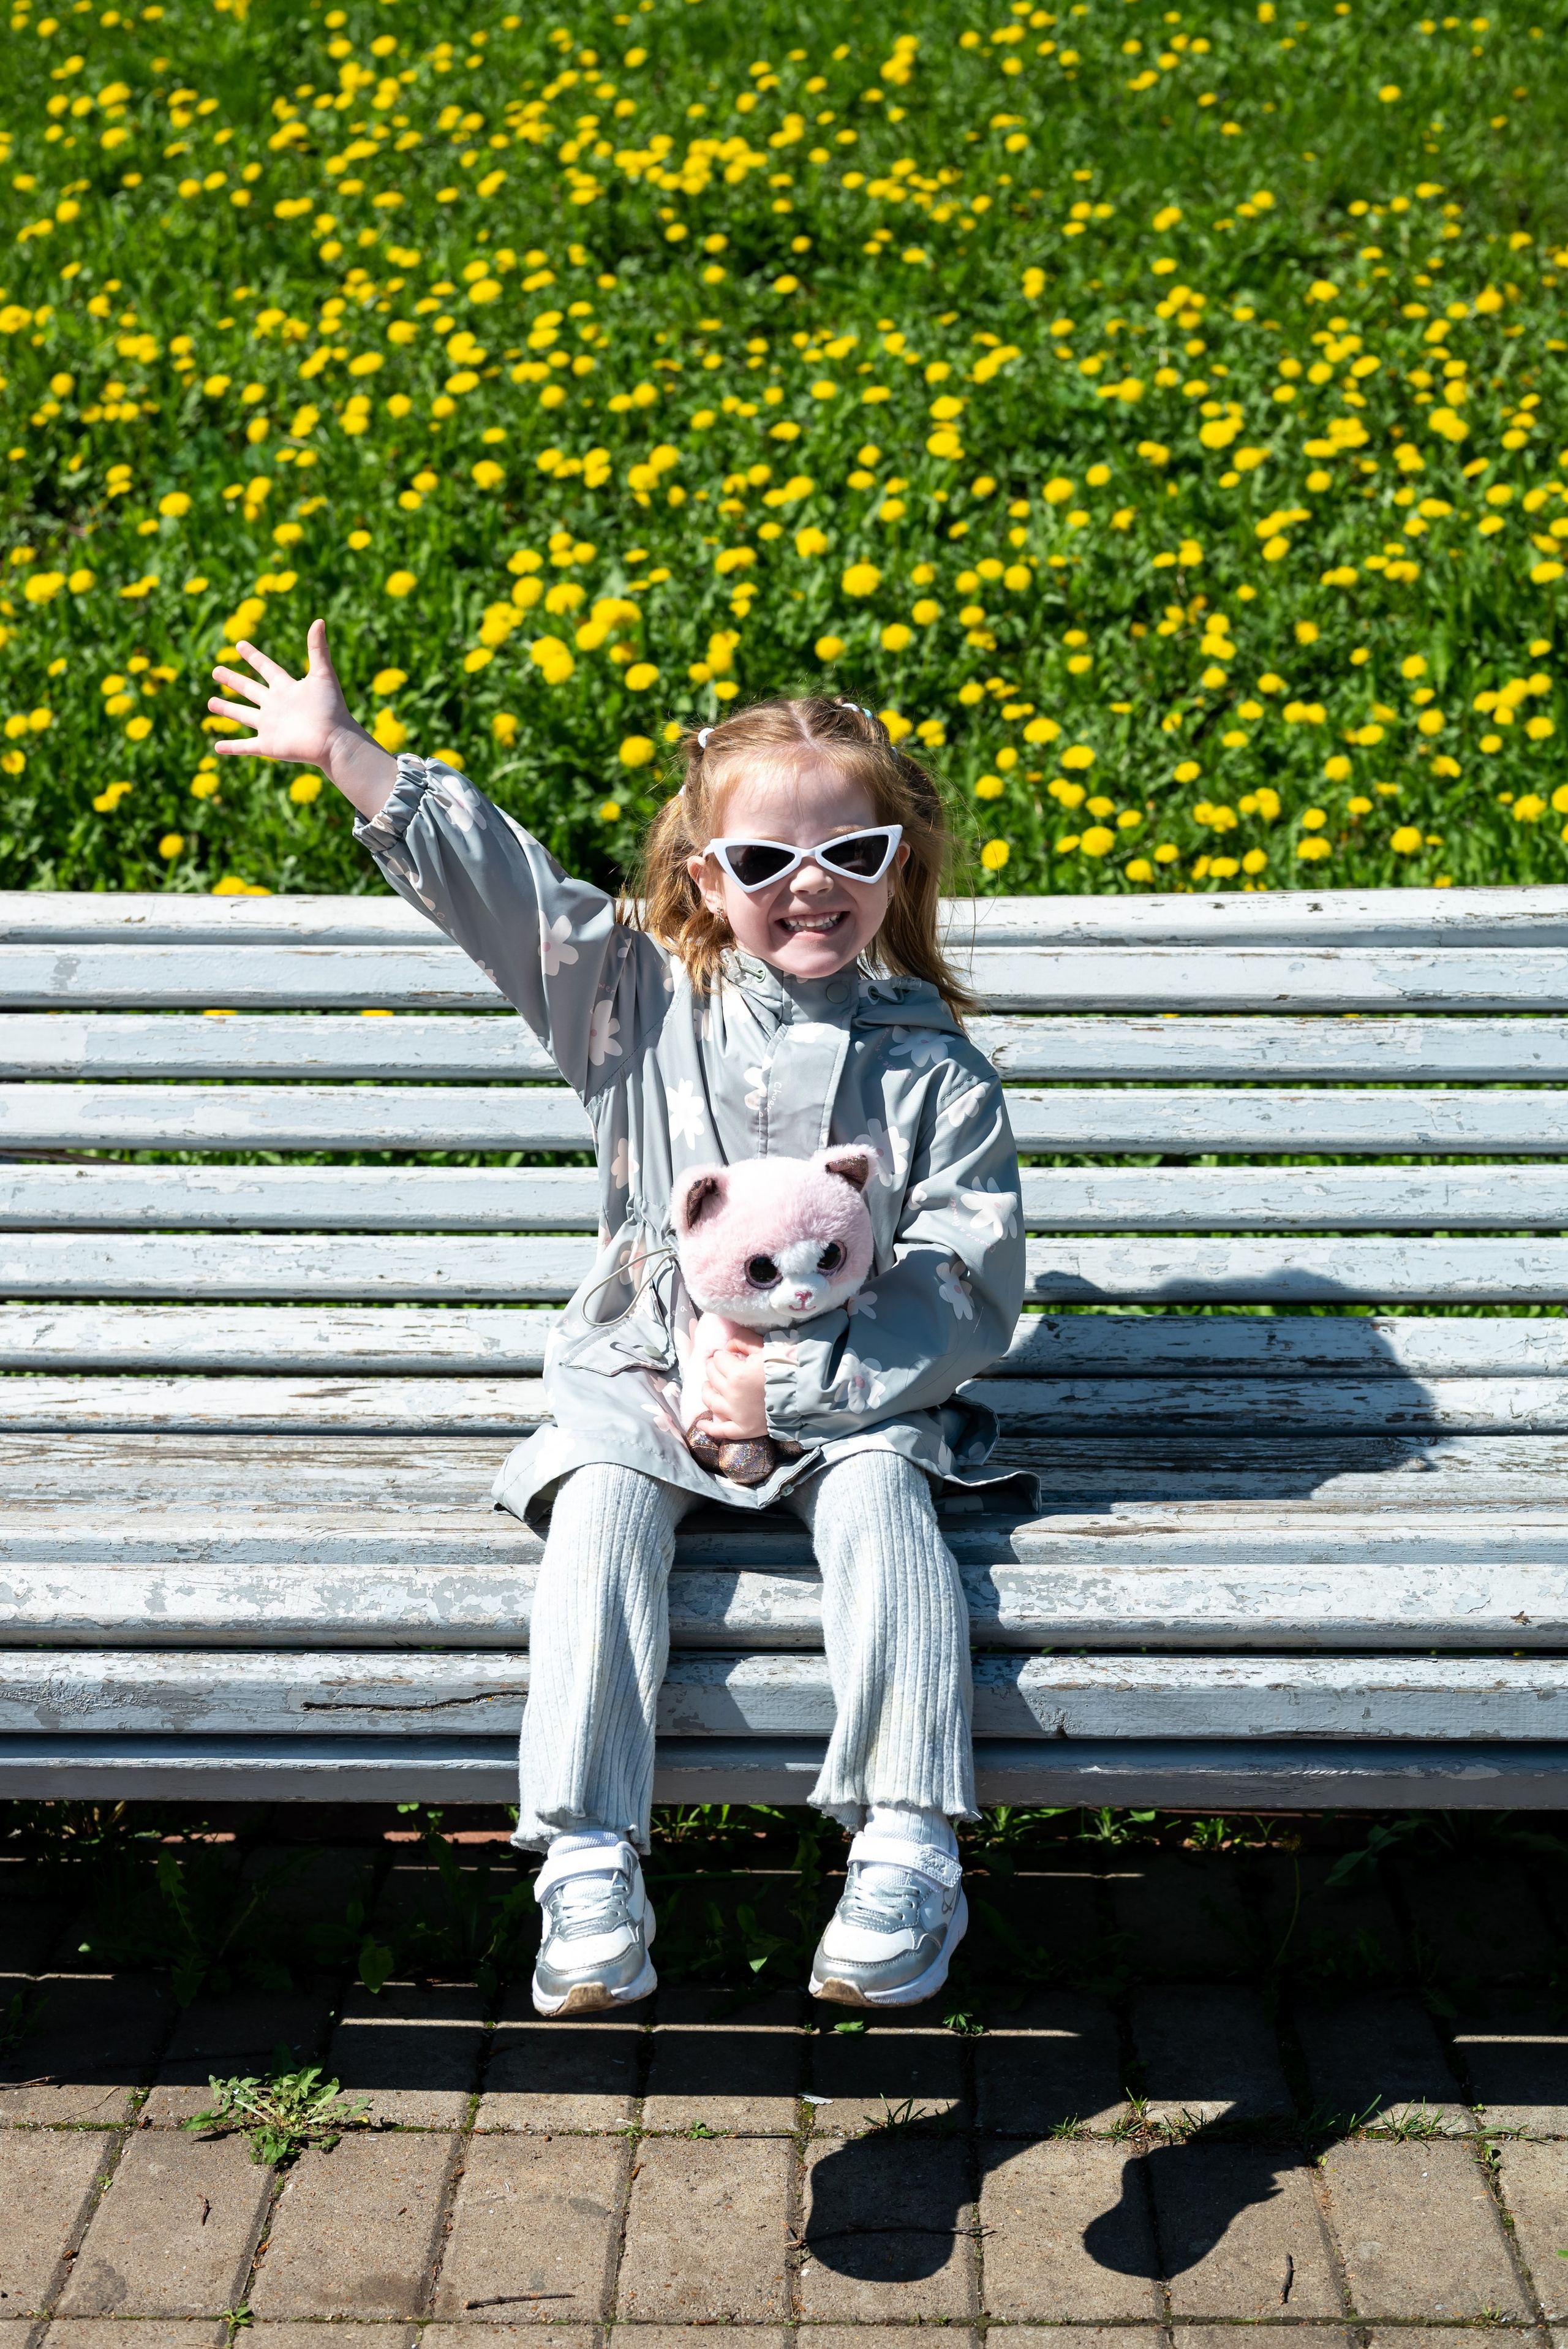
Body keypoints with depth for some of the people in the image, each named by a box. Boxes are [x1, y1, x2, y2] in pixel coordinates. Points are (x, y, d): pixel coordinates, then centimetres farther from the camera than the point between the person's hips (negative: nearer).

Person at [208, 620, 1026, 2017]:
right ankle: (588, 1860, -32)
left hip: (854, 1388, -1)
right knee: (603, 1505, -28)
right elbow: (491, 880, 0)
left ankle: (909, 1849, -31)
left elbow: (968, 1290, -7)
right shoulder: (640, 1000, 5)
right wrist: (347, 756, -9)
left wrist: (794, 1382, -17)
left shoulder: (932, 1062, -1)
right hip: (646, 1370, 2)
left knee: (878, 1501, -31)